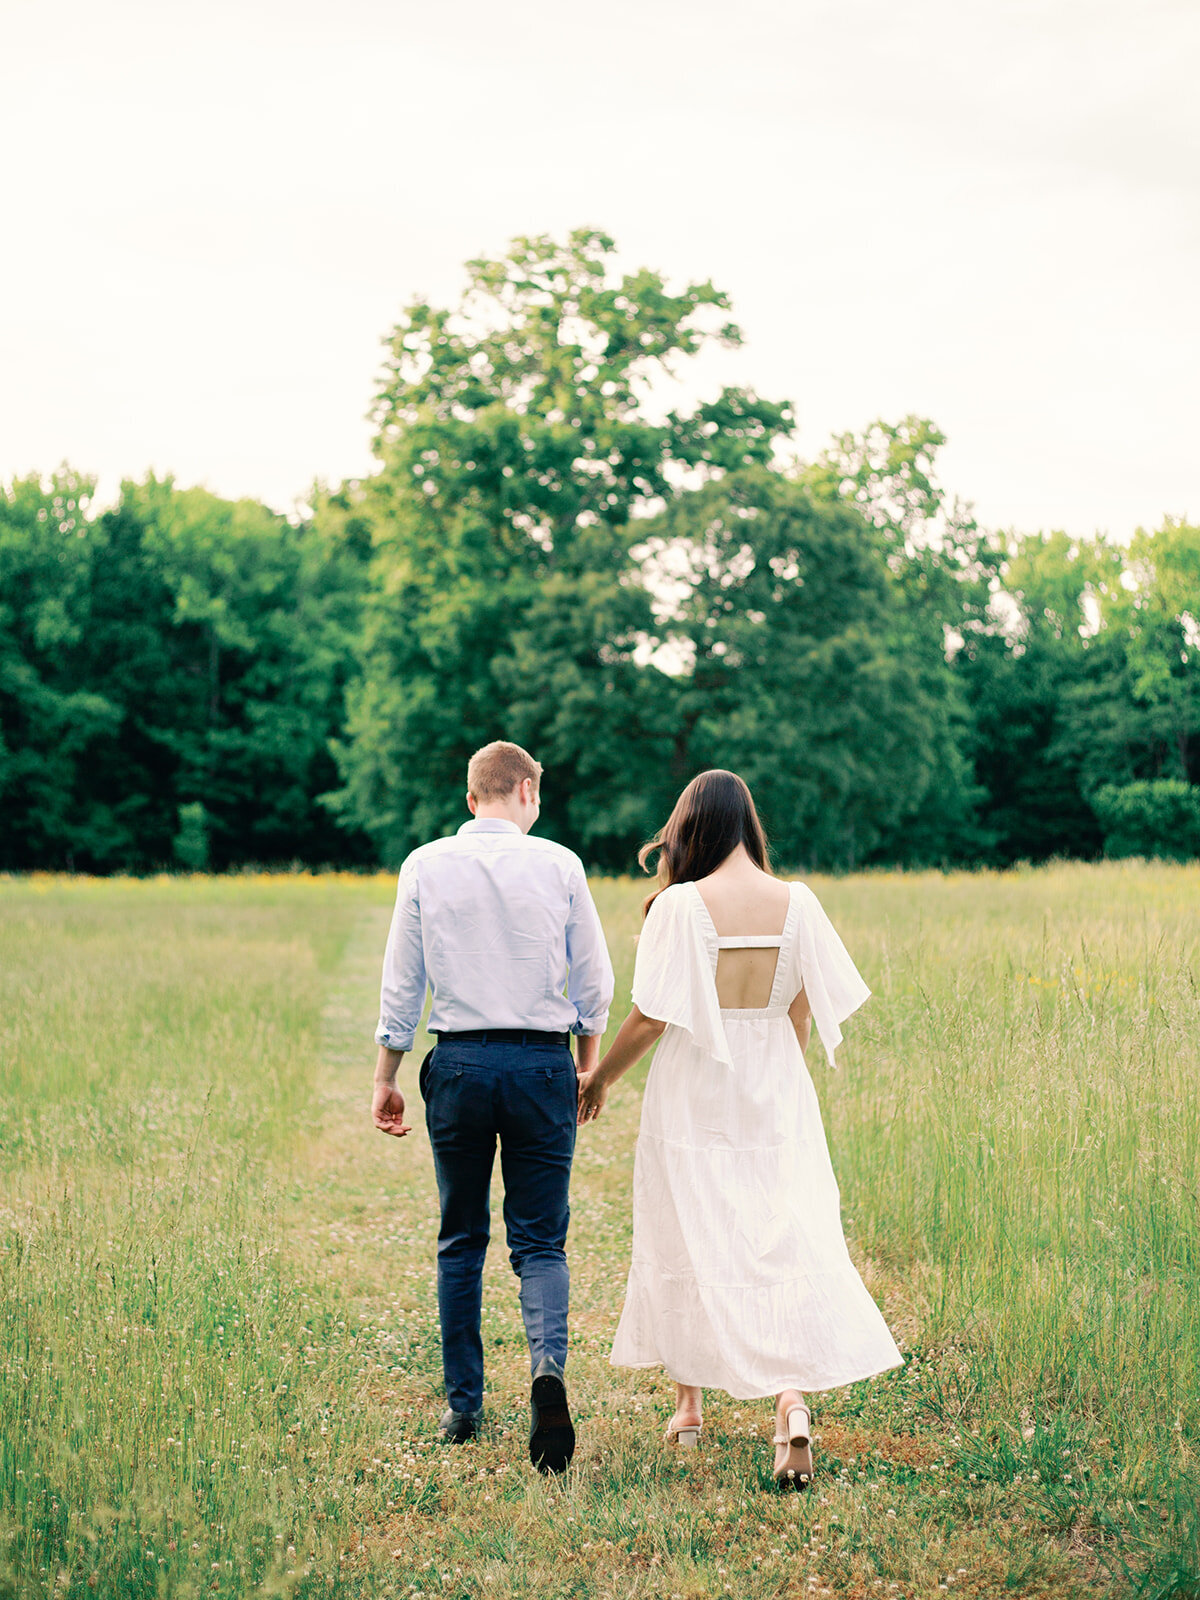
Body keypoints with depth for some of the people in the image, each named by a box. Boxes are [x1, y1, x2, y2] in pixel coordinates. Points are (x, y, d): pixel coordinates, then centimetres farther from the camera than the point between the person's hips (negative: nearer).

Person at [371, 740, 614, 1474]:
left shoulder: (426, 865, 1)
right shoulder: (559, 865, -1)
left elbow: (401, 981, 3)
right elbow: (593, 980, 5)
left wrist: (386, 1078, 11)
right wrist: (590, 1068, 19)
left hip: (458, 1063, 1)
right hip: (542, 1063, -1)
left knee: (461, 1240, 13)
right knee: (540, 1241, 4)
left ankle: (464, 1405, 17)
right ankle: (549, 1366, -21)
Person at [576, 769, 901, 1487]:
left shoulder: (681, 904, -12)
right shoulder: (797, 902, -2)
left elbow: (650, 1017, -11)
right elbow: (805, 1012, 5)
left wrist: (602, 1077, 5)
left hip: (694, 1097, -2)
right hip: (776, 1096, 2)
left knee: (690, 1238, 13)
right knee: (788, 1241, 2)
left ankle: (690, 1406, 27)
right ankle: (794, 1403, -17)